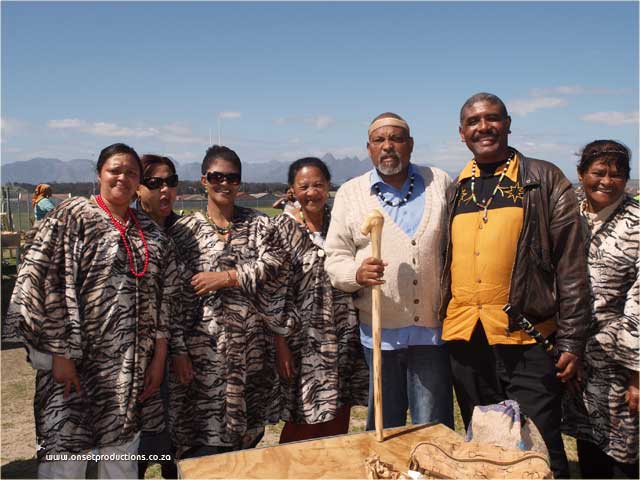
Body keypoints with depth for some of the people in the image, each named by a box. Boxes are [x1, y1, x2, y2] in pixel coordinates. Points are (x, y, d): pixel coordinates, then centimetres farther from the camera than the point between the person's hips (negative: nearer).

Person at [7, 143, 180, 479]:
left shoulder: (149, 231, 9)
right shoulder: (72, 216, -4)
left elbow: (163, 298, 9)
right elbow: (42, 282, -11)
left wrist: (159, 357, 4)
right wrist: (58, 353, -14)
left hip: (132, 368, 4)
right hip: (75, 361, -4)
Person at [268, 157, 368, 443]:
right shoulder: (283, 229, -7)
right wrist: (281, 344, -12)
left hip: (343, 340, 4)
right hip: (304, 342, -4)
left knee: (338, 420, 14)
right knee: (304, 423, 5)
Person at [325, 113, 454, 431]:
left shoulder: (439, 183, 6)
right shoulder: (350, 193, 4)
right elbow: (335, 259, 1)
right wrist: (357, 273, -21)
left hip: (433, 328, 0)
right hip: (379, 331, 0)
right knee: (384, 429, 14)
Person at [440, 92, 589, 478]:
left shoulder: (545, 181, -1)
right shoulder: (455, 191, 11)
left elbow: (571, 268, -4)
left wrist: (571, 341, -7)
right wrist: (440, 324, 12)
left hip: (528, 340, -4)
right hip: (465, 340, 5)